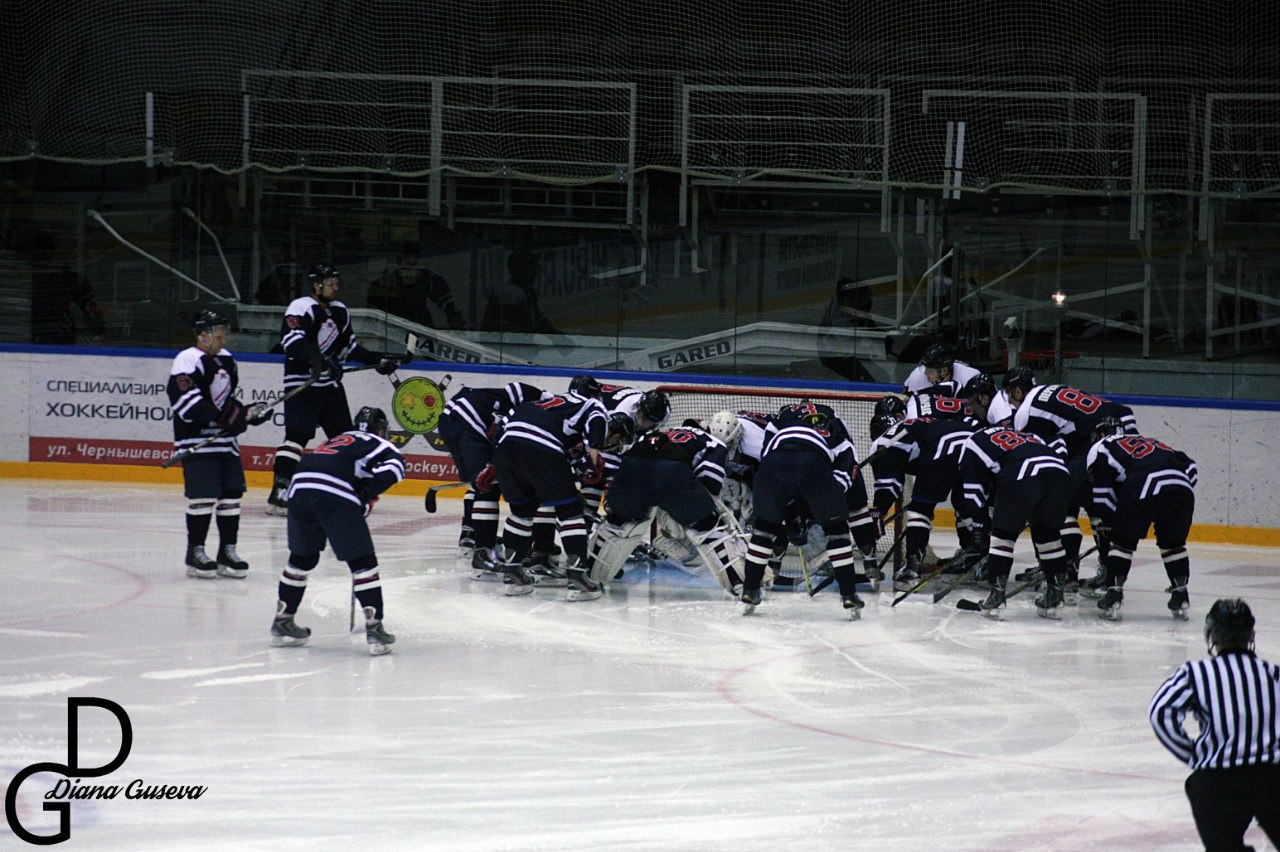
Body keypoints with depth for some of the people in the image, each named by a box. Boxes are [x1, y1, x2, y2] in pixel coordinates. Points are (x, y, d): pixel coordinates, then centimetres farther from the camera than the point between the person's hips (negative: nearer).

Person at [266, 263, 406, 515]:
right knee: (298, 435, -18)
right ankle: (278, 493, -21)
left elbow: (349, 345, 26)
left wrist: (375, 359, 17)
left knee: (344, 436, 11)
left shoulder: (339, 311, 16)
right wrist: (318, 360, -39)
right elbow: (292, 338, -28)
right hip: (302, 383, -8)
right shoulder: (302, 308, -12)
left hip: (330, 383, 8)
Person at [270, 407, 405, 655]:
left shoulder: (332, 442, 38)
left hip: (299, 489, 6)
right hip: (336, 497, -6)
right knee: (363, 562, 1)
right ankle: (374, 627, -5)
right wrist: (367, 494, 1)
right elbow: (394, 463, -3)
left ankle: (282, 621, 32)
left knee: (302, 558, 25)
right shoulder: (374, 443, 18)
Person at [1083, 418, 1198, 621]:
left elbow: (1103, 494, 14)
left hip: (1145, 489, -5)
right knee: (1172, 542, 22)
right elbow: (1190, 468, 30)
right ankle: (1180, 596, 21)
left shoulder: (1100, 448, 24)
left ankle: (1113, 594, 4)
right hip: (1181, 487, 5)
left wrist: (1107, 525, 23)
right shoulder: (1149, 442, 40)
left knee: (1123, 541, 9)